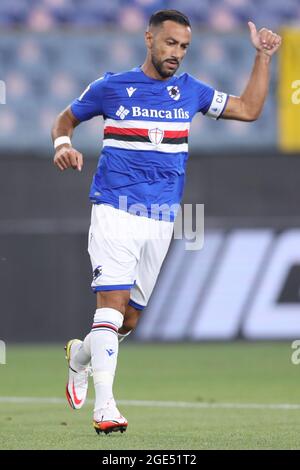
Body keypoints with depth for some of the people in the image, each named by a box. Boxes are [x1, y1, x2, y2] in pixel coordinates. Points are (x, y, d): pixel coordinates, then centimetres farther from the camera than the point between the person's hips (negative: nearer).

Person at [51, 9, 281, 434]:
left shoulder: (189, 91, 11)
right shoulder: (111, 88, 1)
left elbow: (249, 109, 16)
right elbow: (67, 118, 14)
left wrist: (263, 55, 11)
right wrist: (63, 144, -7)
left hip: (162, 220, 4)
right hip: (115, 211, -4)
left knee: (130, 319, 9)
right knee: (113, 301, -17)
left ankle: (80, 355, 39)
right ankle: (105, 406, -19)